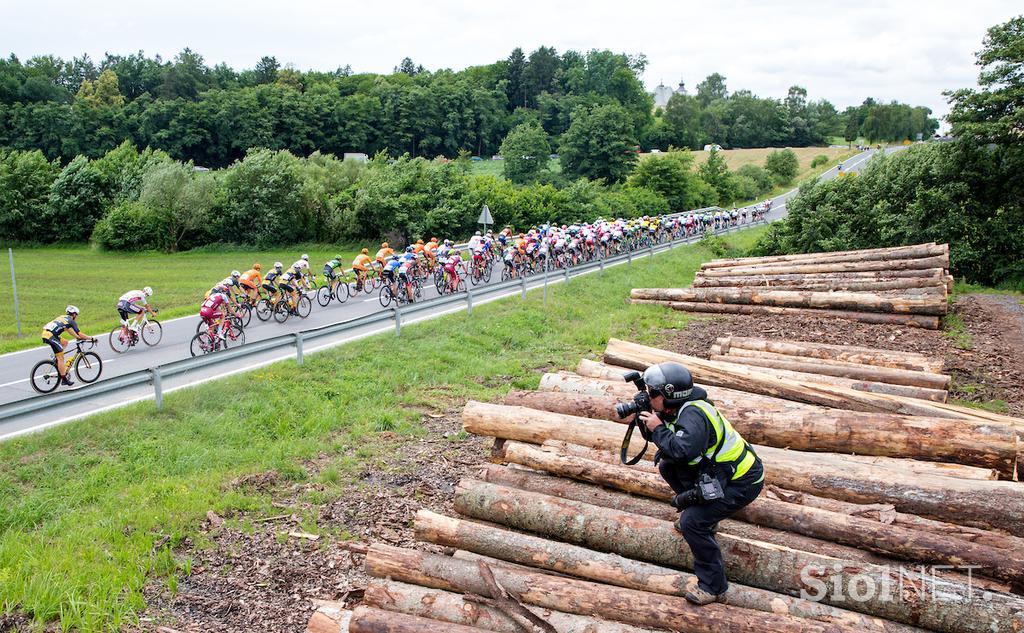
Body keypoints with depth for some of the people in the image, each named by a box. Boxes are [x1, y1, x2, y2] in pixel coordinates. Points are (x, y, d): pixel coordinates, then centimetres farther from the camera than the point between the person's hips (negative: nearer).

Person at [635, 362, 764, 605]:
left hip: (743, 482, -10)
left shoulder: (693, 415, -27)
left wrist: (657, 429, -27)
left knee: (692, 522, -20)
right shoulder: (682, 408, 3)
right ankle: (700, 513, 25)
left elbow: (682, 450, -42)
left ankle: (713, 587, -6)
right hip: (723, 470, 10)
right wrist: (648, 419, -3)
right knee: (667, 467, 10)